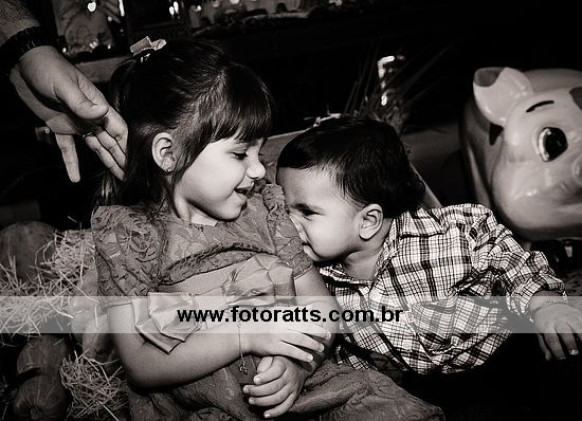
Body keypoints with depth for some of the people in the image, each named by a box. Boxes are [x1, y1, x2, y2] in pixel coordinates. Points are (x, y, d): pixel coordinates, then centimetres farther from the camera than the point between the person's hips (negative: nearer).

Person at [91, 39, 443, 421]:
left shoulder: (263, 208, 5)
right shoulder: (126, 231, -6)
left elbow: (322, 307, 6)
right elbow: (141, 367, -11)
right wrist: (244, 335, -20)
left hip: (292, 389, 4)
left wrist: (299, 364, -15)